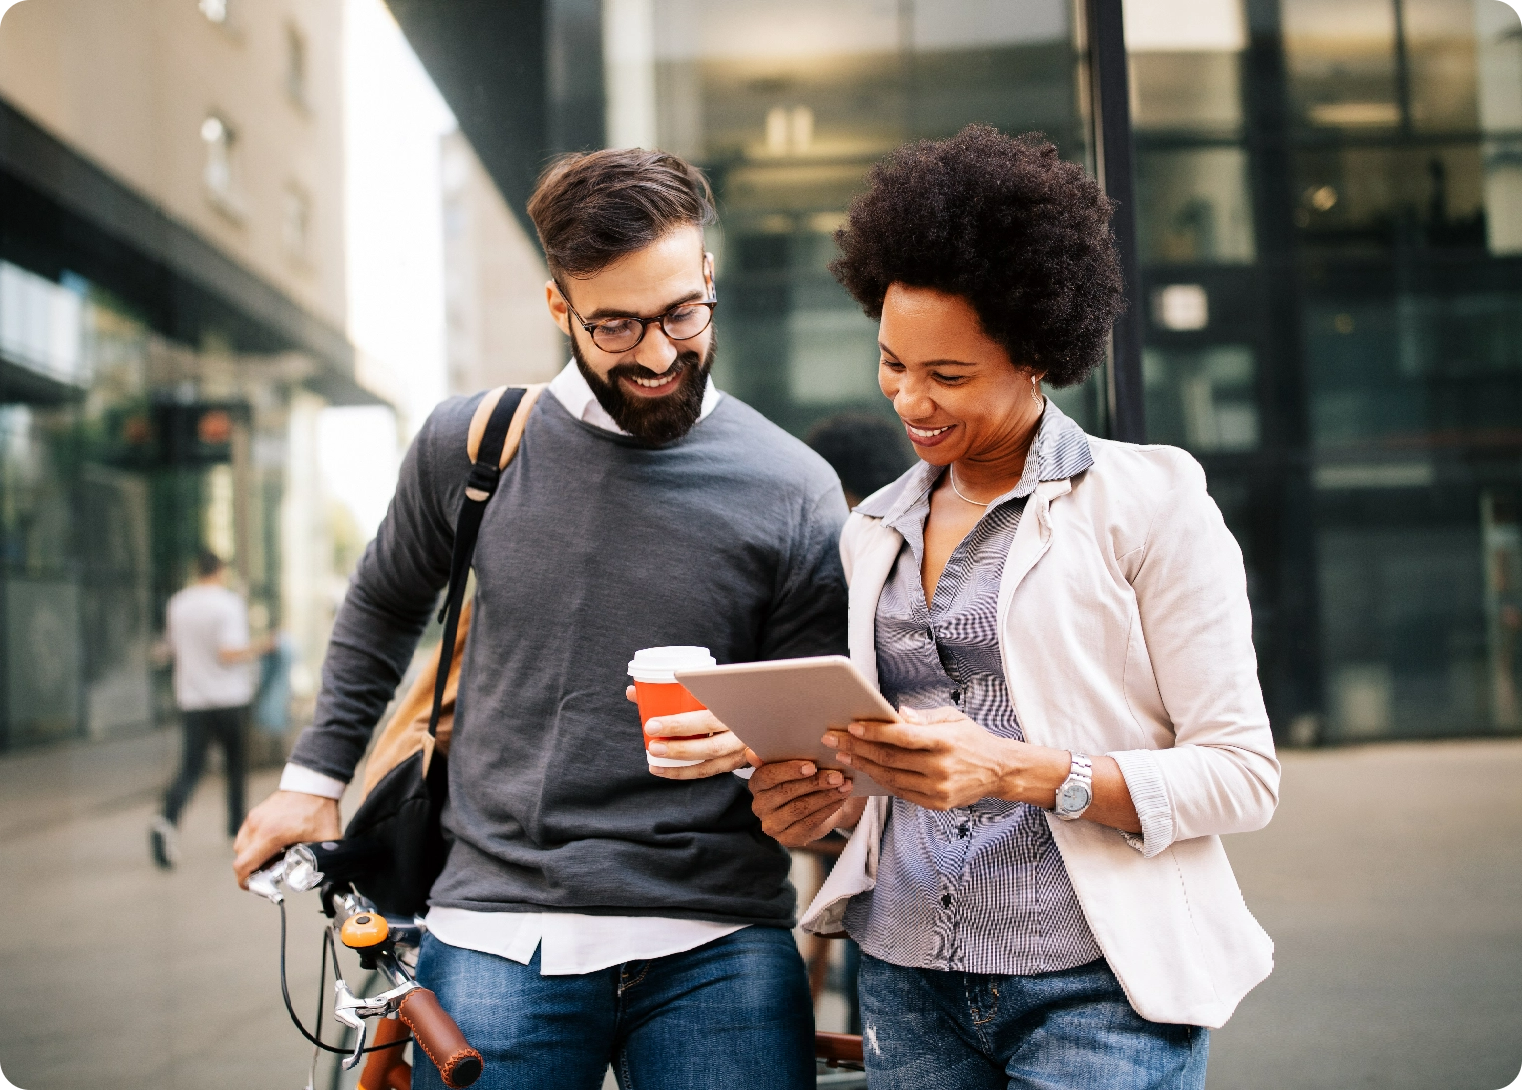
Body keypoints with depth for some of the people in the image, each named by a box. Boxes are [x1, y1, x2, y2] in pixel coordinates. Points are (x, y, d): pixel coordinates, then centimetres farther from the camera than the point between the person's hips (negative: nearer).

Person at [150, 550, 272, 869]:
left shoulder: (177, 604, 6)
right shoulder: (229, 603, -11)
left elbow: (171, 649, 17)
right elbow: (229, 653, -21)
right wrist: (257, 649, -5)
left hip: (192, 700, 4)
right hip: (229, 698, -4)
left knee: (190, 769, 0)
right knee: (236, 763, 14)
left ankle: (167, 821, -24)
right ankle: (237, 828, 24)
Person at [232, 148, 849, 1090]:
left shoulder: (794, 490, -3)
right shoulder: (469, 444, 3)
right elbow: (384, 610, 21)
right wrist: (315, 776, 21)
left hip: (716, 949, -1)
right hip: (498, 933, 1)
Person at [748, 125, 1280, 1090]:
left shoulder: (1149, 500, -5)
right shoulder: (874, 531, 12)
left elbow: (1244, 775, -9)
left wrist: (1020, 773, -21)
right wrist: (829, 800, -3)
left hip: (1099, 989, -4)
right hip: (908, 984, 5)